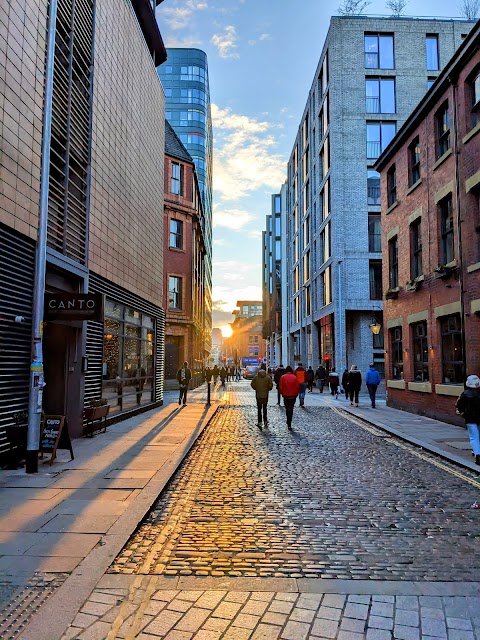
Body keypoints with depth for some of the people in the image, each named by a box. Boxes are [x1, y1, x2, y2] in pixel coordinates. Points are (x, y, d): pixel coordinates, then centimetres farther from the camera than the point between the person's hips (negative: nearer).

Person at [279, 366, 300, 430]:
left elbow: (281, 387, -5)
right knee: (291, 409, 5)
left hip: (286, 396, 0)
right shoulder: (294, 377, -4)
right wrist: (296, 394, 10)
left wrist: (282, 393, 10)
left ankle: (288, 423, 22)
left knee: (287, 409, 16)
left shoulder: (283, 377, -5)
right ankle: (289, 424, -2)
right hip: (293, 396, 0)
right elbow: (297, 387, -3)